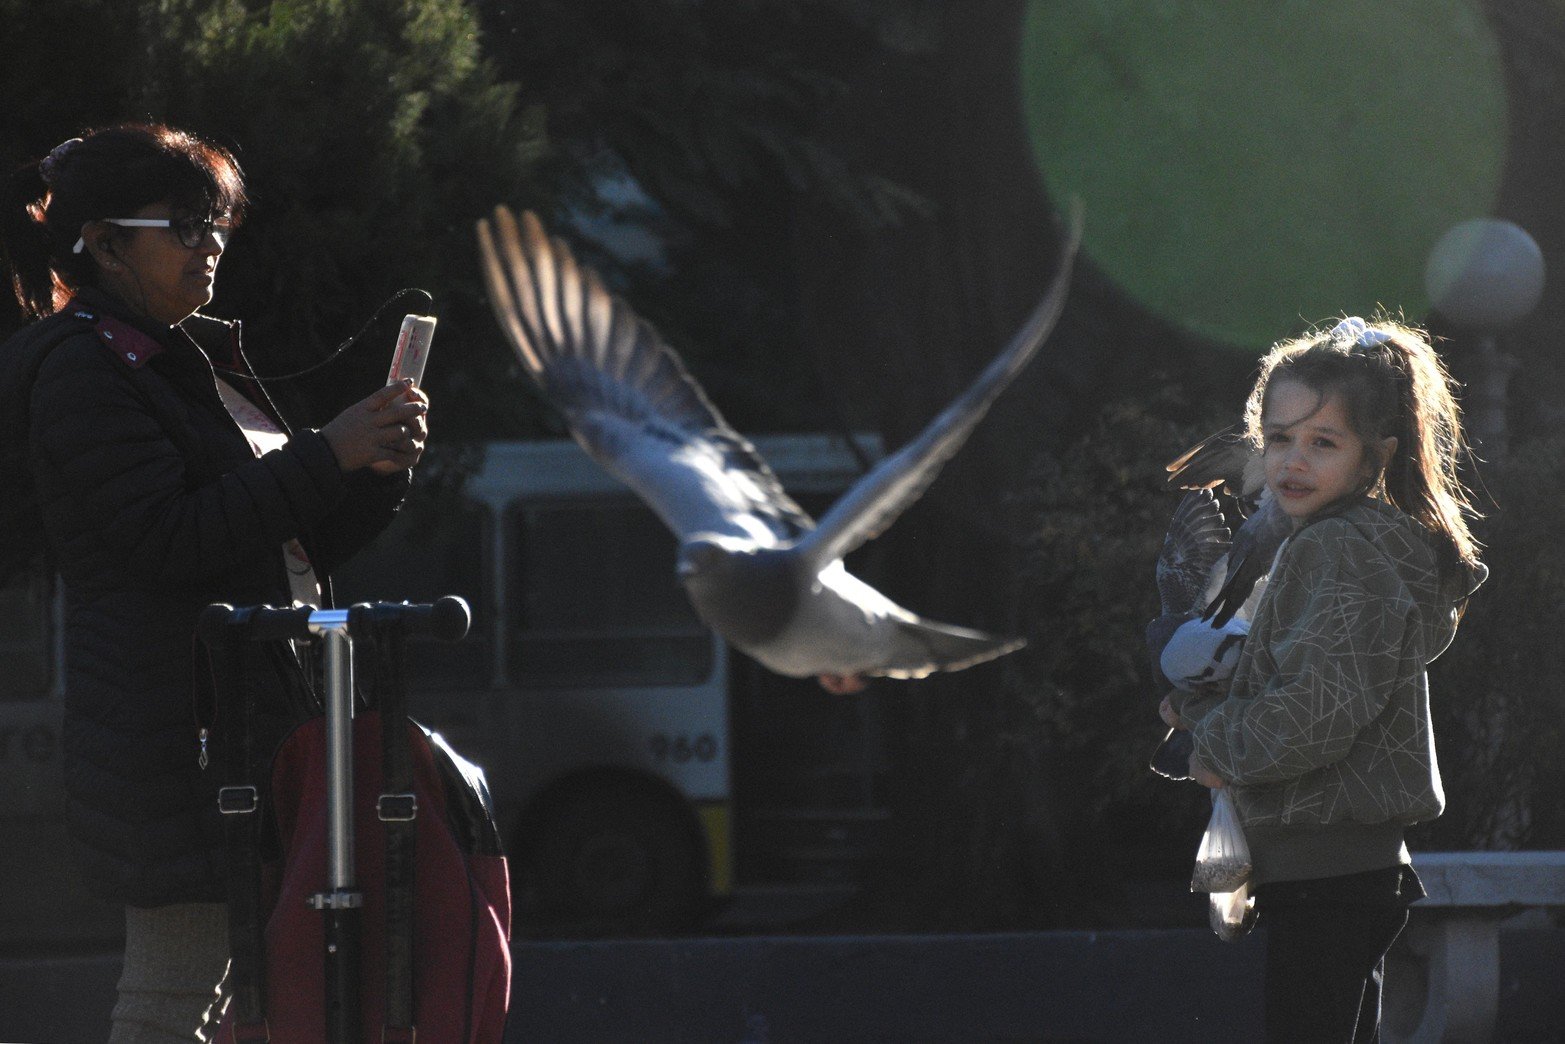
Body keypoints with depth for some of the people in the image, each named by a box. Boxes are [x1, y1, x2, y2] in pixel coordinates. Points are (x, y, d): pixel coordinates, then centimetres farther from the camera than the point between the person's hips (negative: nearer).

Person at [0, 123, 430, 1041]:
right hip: (176, 731, -9)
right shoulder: (83, 372, -8)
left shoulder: (197, 363, 22)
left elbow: (299, 550, 23)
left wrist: (381, 469, 4)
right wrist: (327, 456, -19)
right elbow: (168, 541, -19)